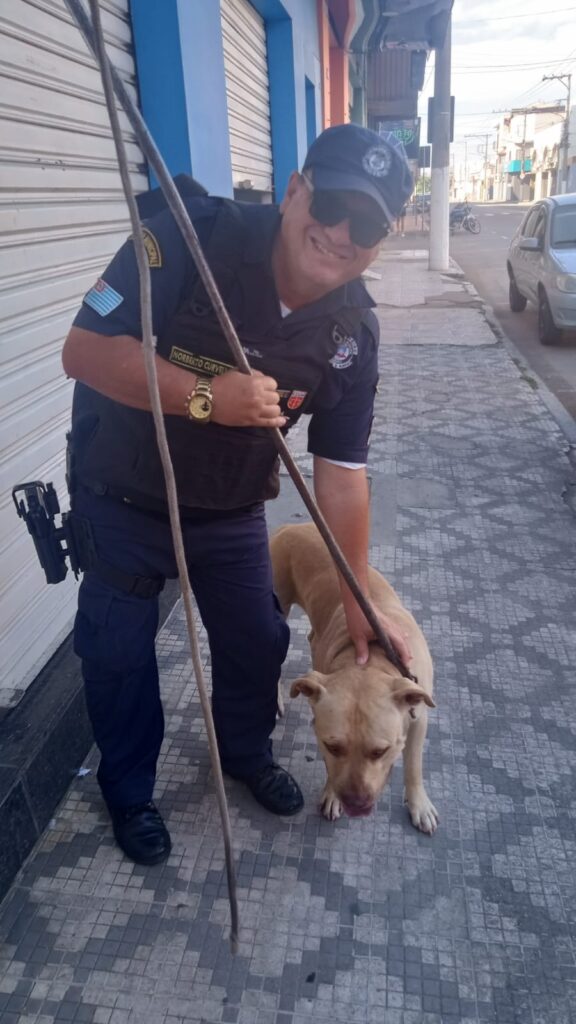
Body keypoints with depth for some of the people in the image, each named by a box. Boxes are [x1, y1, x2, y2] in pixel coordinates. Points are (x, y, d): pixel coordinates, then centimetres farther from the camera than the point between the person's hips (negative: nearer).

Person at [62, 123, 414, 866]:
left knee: (257, 639, 14)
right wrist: (206, 398, -39)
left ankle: (247, 753, 46)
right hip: (120, 497, -2)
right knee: (119, 655, 9)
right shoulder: (194, 237, -24)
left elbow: (341, 473, -10)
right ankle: (128, 792, 37)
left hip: (232, 508, 3)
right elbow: (85, 349, -27)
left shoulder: (353, 332, -13)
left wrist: (357, 601, -7)